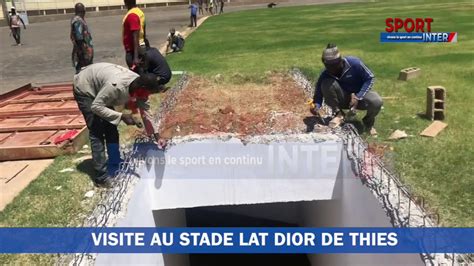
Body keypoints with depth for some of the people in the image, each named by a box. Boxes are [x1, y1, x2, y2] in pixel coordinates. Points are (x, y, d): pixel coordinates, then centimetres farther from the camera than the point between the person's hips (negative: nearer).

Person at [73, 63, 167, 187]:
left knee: (111, 129, 7)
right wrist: (121, 116, -35)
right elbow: (96, 107, -34)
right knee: (97, 133, -12)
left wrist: (157, 136, -11)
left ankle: (115, 167, 20)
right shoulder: (117, 86, -41)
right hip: (84, 89, -8)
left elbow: (145, 111, -7)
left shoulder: (139, 85, -17)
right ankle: (102, 177, -9)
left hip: (100, 88, 8)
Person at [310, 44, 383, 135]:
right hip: (342, 99, 1)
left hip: (360, 94, 0)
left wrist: (357, 98, -24)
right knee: (326, 83, -28)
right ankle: (339, 114, -10)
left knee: (376, 101, -34)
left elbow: (370, 78, -15)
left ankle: (368, 122, 2)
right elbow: (319, 92, -14)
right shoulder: (325, 74, -18)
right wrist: (316, 106, -38)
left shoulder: (354, 63, -24)